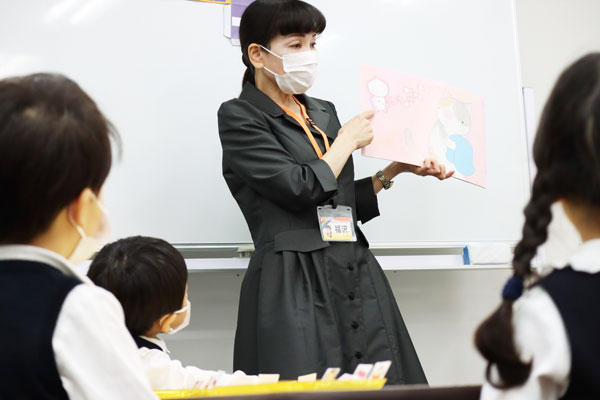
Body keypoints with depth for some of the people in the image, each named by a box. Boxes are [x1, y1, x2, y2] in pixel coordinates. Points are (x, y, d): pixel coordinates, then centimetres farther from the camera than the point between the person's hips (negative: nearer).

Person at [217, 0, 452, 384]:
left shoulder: (324, 112, 19)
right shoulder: (239, 117, -2)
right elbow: (302, 190, -13)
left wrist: (397, 169, 15)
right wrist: (348, 140, 1)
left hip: (357, 277, 7)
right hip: (294, 286, -6)